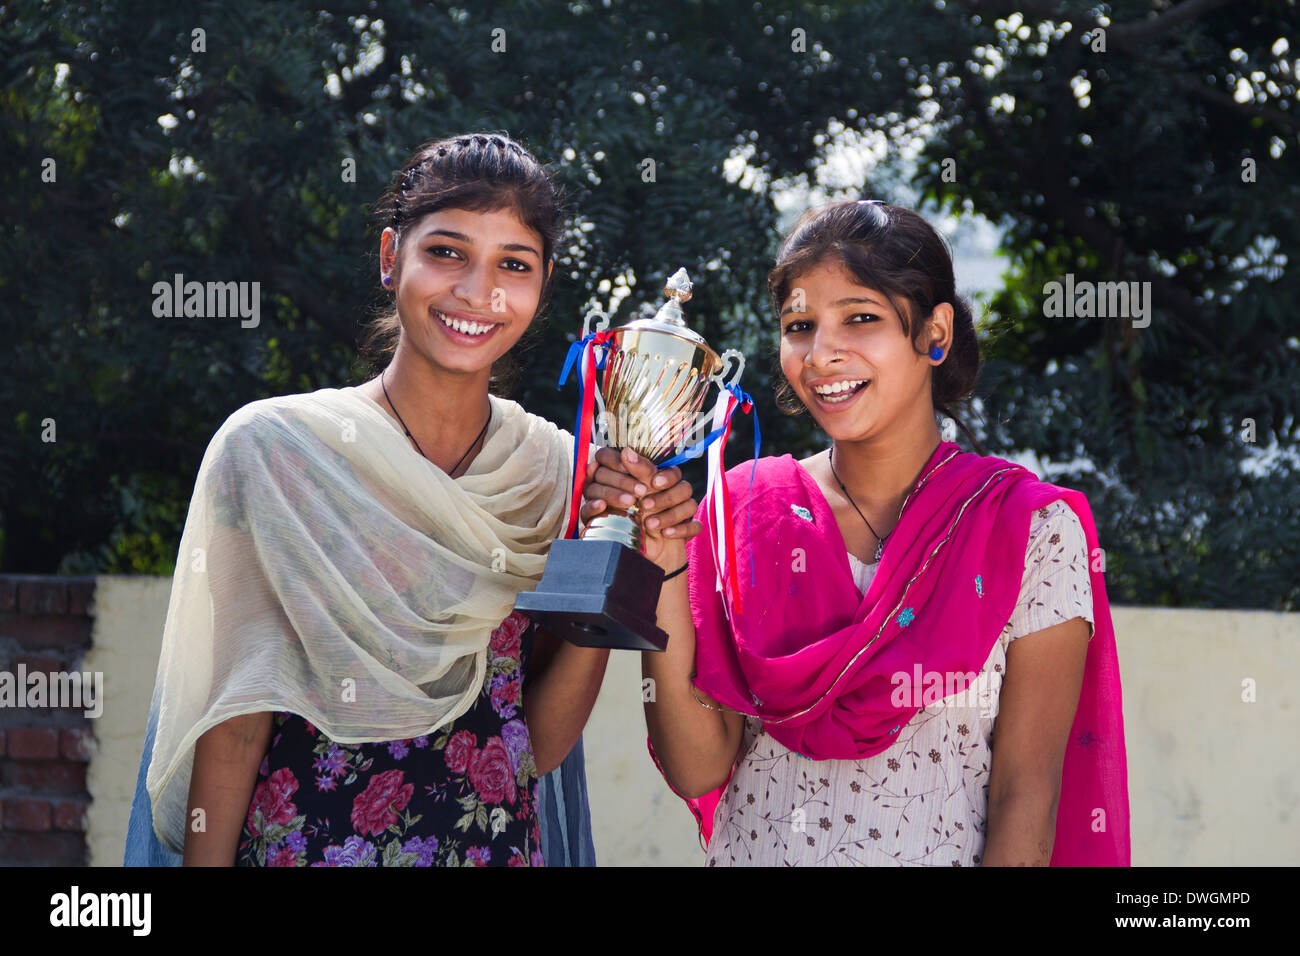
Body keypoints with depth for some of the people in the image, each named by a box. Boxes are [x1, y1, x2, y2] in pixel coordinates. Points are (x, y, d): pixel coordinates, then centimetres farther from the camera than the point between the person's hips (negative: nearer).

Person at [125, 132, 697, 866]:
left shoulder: (560, 473, 0)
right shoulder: (272, 448, -10)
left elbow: (540, 746, -3)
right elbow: (233, 724, -10)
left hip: (500, 848, 3)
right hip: (300, 847, -3)